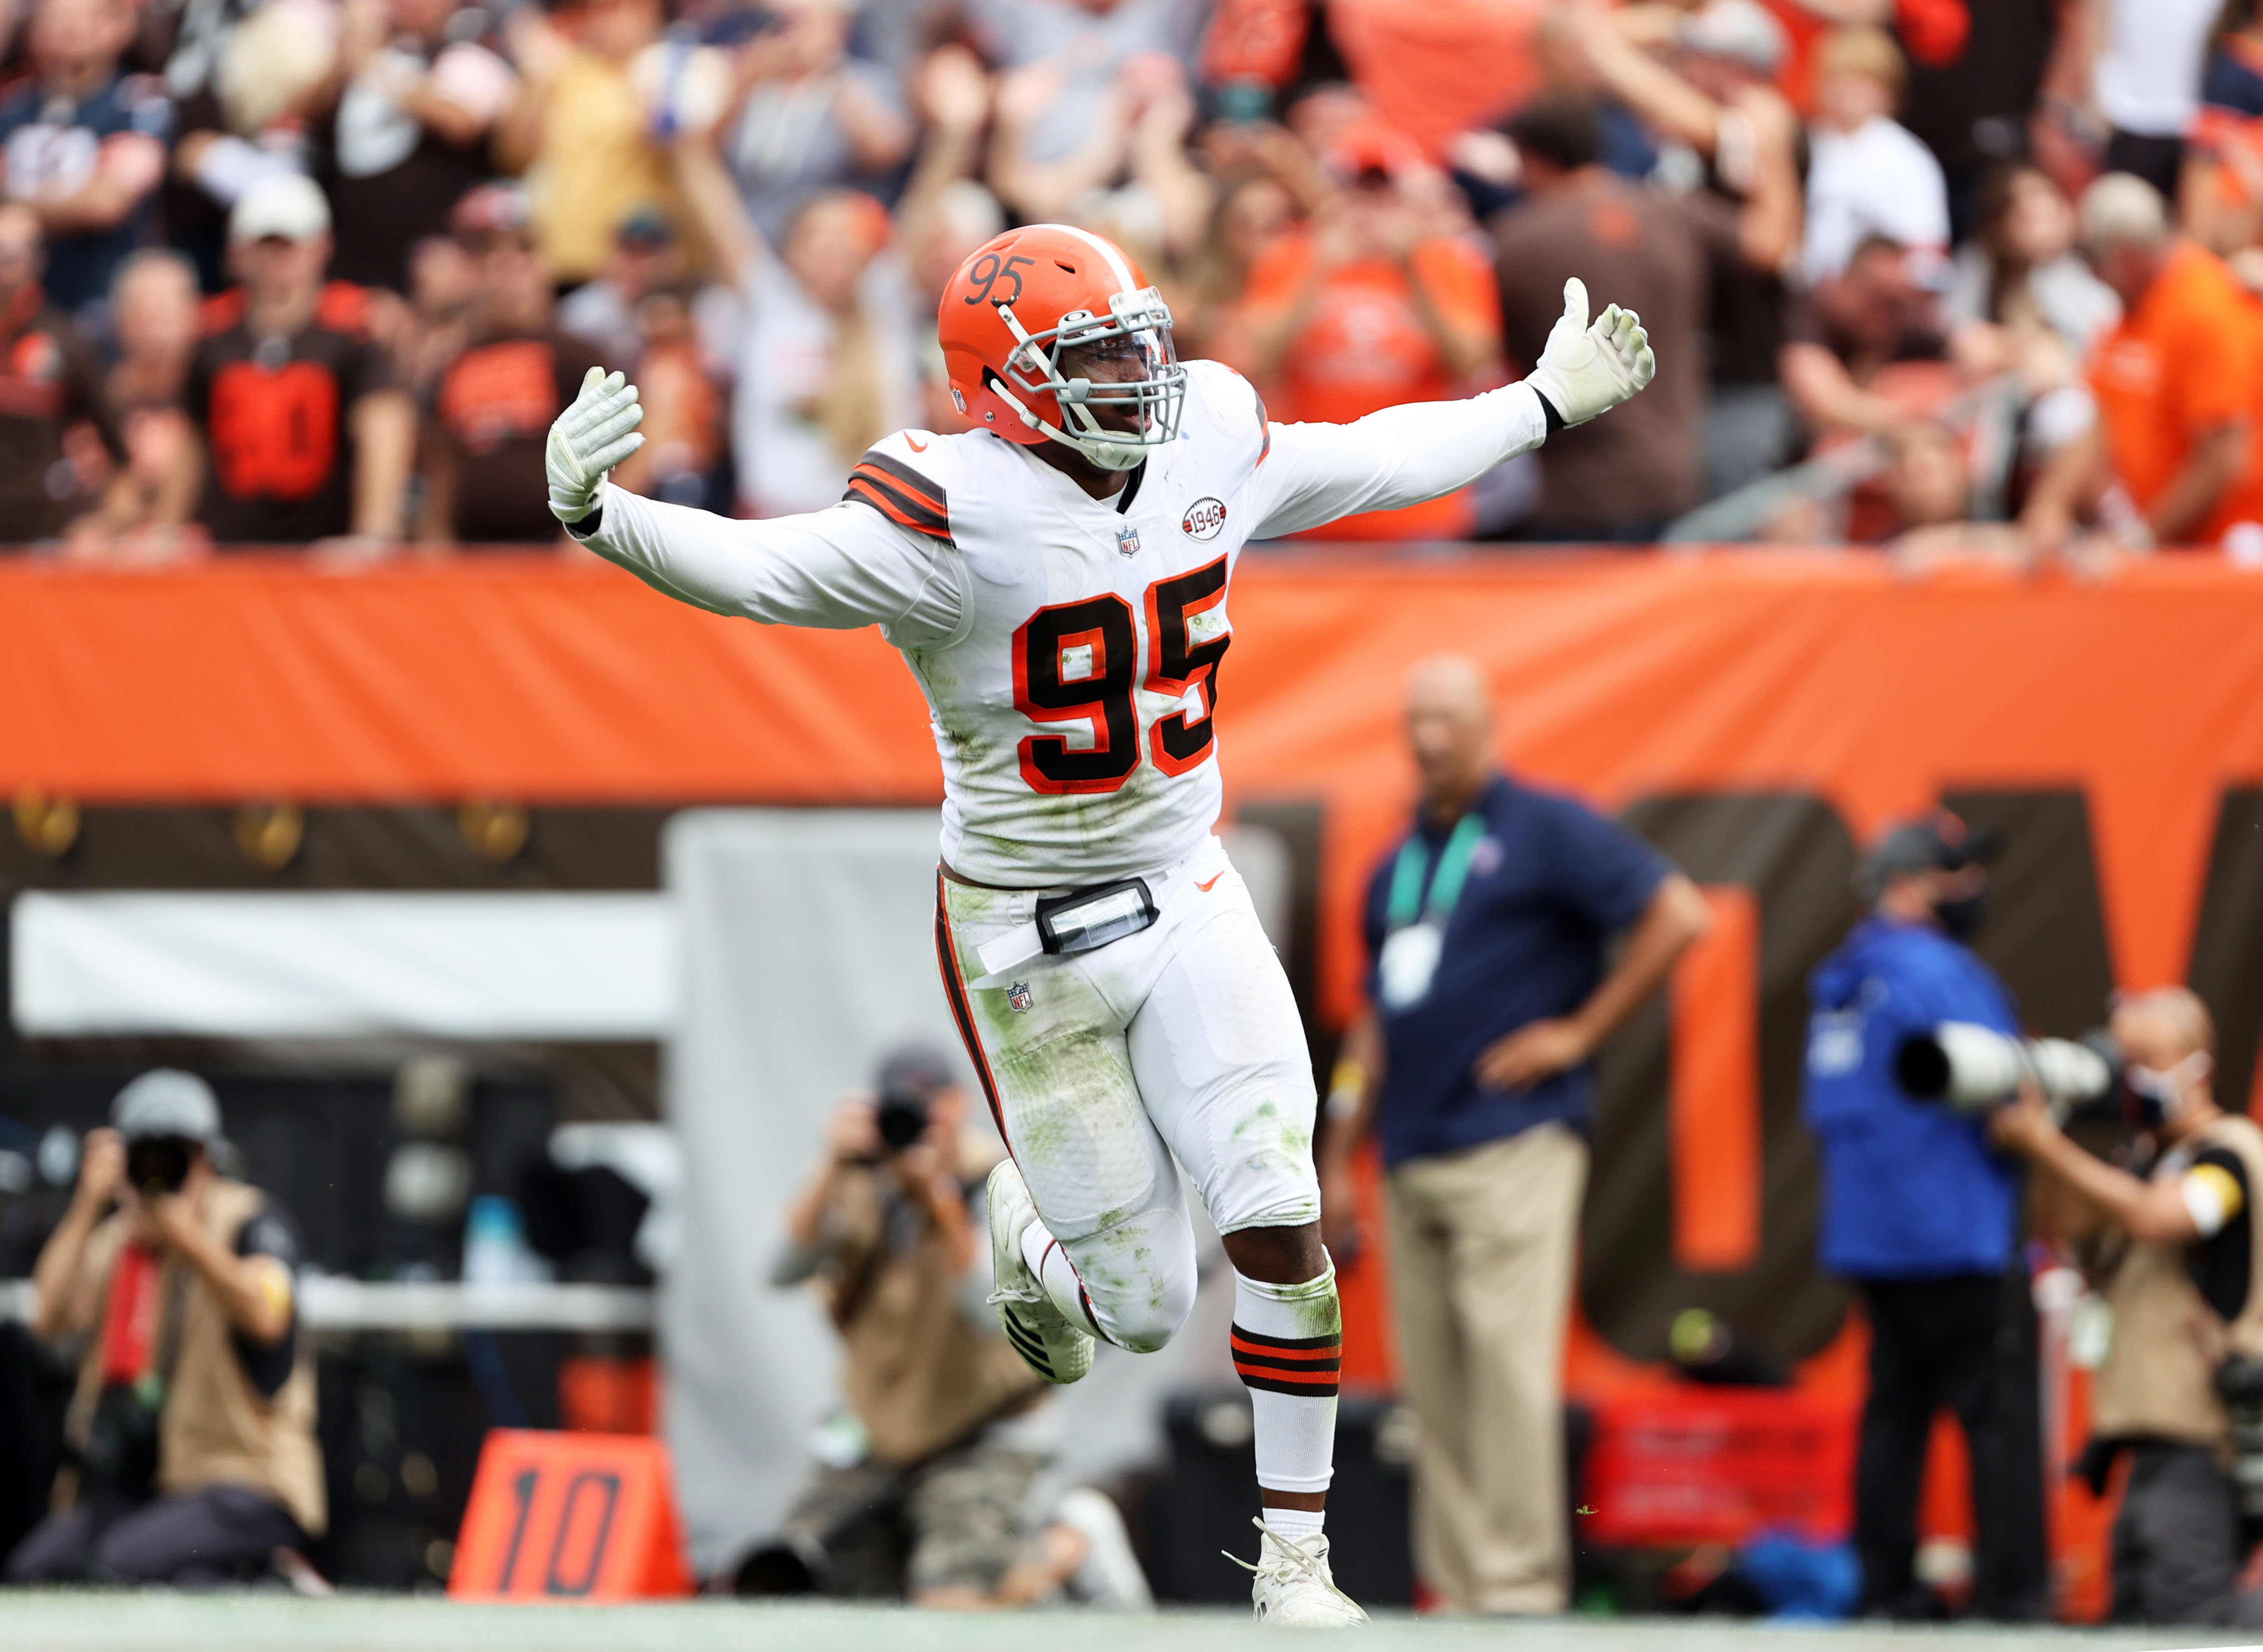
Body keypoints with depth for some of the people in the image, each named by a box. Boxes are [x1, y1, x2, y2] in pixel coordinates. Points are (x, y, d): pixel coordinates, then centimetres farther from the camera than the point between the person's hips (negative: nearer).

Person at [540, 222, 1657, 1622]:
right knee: (1145, 1312, 4)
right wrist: (596, 514, -49)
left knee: (1281, 1230, -10)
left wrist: (1547, 405, 26)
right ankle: (1032, 1229, 42)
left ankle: (1296, 1556, 5)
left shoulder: (1209, 449, -2)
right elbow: (756, 571, -31)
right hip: (1028, 944, -4)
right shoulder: (961, 518, -22)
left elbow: (1369, 464, 17)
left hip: (1186, 902, 4)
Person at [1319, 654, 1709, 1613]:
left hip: (1511, 1146, -7)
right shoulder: (1398, 868, 21)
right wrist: (1340, 1163, 20)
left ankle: (1520, 1587, -15)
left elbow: (1678, 916, -6)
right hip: (1413, 1162, 7)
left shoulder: (1545, 832, 0)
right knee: (1435, 1387, 4)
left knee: (1504, 1362, -14)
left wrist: (1580, 1033, -7)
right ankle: (1458, 1591, 6)